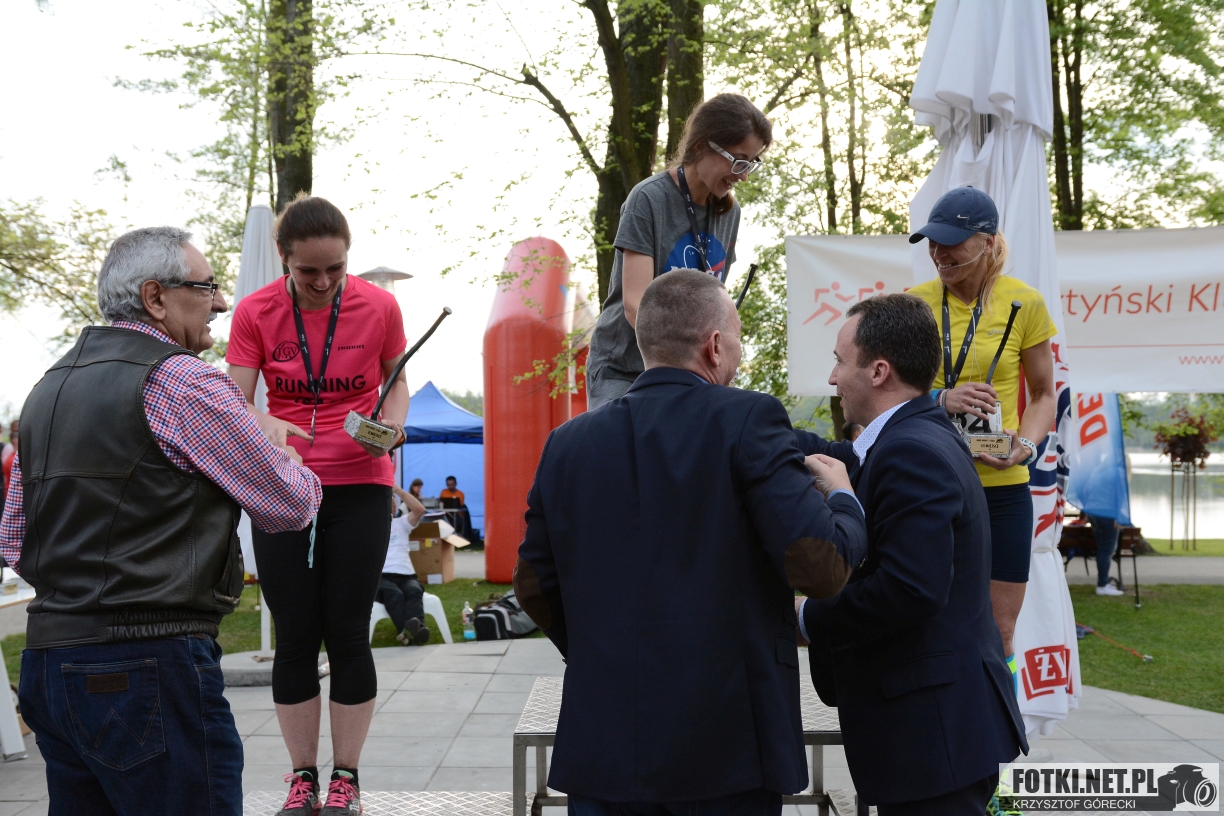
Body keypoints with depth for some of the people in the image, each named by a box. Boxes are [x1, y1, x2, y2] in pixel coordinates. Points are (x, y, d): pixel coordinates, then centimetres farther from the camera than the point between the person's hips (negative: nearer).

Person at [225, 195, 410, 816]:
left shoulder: (379, 306, -5)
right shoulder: (255, 312, -5)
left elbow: (397, 383, 9)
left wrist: (392, 424, -13)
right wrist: (268, 425, -27)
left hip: (360, 486, -1)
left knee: (348, 634, 2)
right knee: (294, 637, 4)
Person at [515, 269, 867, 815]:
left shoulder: (567, 443, 5)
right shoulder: (746, 420, -9)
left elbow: (534, 586, 12)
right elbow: (822, 566, -15)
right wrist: (844, 499, 5)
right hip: (724, 749, -4)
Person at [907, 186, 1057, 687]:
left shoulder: (1023, 302, -2)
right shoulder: (915, 302, 1)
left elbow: (1044, 395, 7)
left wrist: (1025, 446, -12)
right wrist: (941, 399, -16)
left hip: (1000, 485, -1)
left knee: (999, 632, 5)